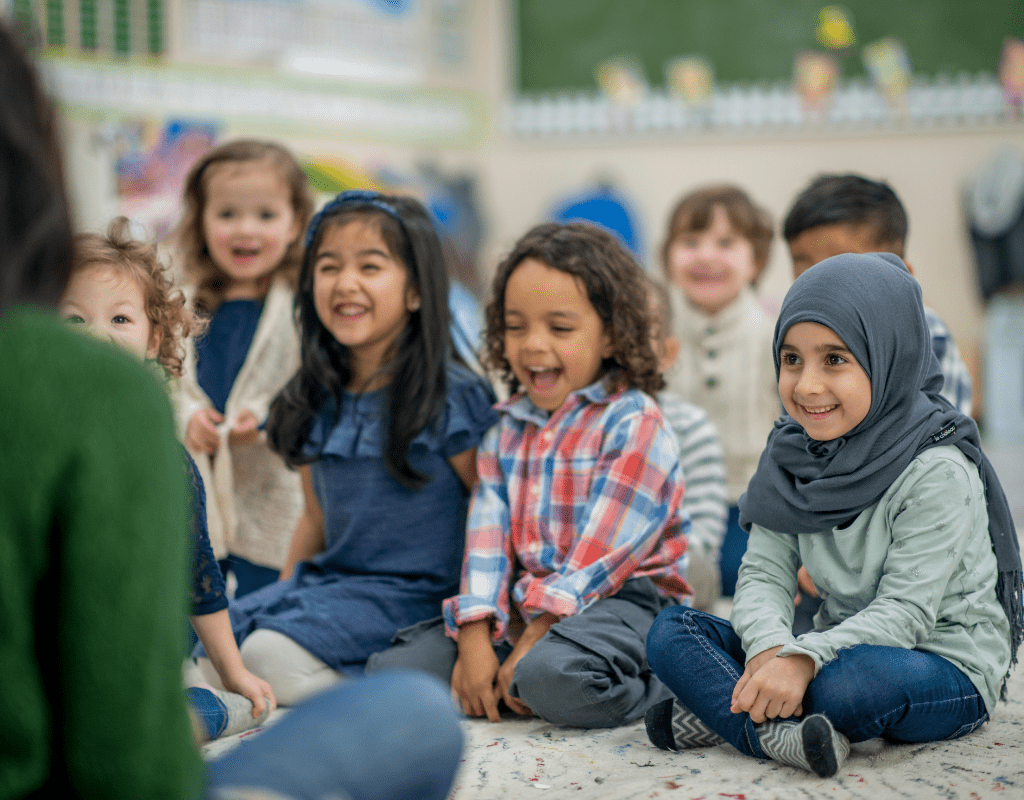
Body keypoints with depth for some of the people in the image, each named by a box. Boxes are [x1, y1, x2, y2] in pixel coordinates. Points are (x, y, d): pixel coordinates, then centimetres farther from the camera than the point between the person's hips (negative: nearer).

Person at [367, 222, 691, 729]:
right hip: (519, 604, 6)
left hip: (618, 599, -6)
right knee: (391, 670, -7)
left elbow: (602, 553, -15)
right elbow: (487, 536, 2)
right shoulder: (508, 429, 13)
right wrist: (475, 641, -12)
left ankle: (667, 685, -10)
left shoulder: (634, 424, -9)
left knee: (553, 677, -38)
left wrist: (532, 642, -19)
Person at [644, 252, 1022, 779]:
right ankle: (781, 735, -30)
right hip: (842, 648, 6)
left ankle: (718, 713, -20)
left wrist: (804, 658, -36)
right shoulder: (792, 458, 2)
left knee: (857, 675, -41)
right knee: (671, 631, -10)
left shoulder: (937, 472, -18)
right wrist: (770, 647, -25)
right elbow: (764, 573, -3)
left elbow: (905, 612, -22)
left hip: (948, 669, -6)